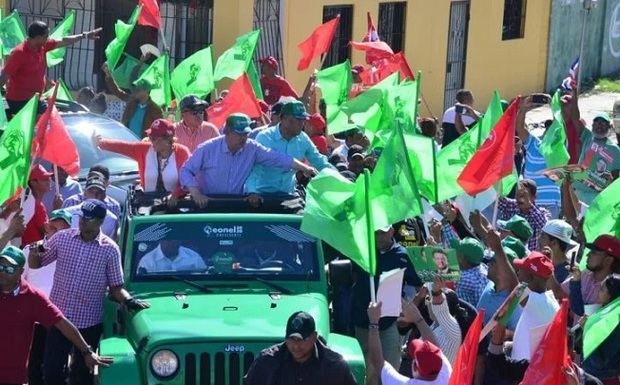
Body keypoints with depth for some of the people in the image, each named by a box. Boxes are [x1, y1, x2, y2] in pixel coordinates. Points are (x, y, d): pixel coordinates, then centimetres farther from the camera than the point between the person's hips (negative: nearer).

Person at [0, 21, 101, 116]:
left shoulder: (43, 46, 1)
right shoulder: (18, 53, -21)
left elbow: (64, 42, 14)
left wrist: (85, 35, 17)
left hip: (36, 98, 8)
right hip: (19, 101, -8)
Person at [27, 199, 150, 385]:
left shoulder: (110, 249, -5)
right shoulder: (62, 238, 0)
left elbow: (115, 287, 0)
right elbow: (35, 264, 6)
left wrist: (129, 300, -19)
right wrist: (34, 252, -15)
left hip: (89, 322, -1)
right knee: (51, 370, 4)